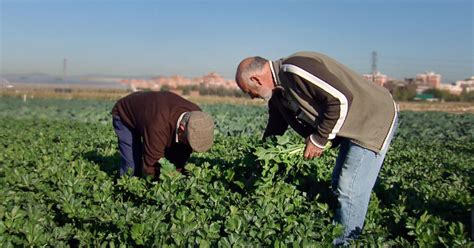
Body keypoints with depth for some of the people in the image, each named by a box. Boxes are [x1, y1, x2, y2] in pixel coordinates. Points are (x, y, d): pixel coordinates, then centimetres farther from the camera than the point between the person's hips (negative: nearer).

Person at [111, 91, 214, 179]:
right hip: (125, 115, -5)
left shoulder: (196, 117, -25)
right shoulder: (159, 126, -46)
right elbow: (151, 165, -36)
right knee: (133, 167, -19)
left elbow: (182, 155, -15)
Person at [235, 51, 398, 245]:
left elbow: (341, 99, -29)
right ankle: (334, 235, 28)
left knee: (350, 190, -8)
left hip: (376, 118, -10)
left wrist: (319, 139, -20)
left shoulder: (296, 69, -27)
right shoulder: (277, 91, 5)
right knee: (339, 185, 16)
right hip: (352, 127, 10)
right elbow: (274, 131, 15)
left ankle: (344, 242, 6)